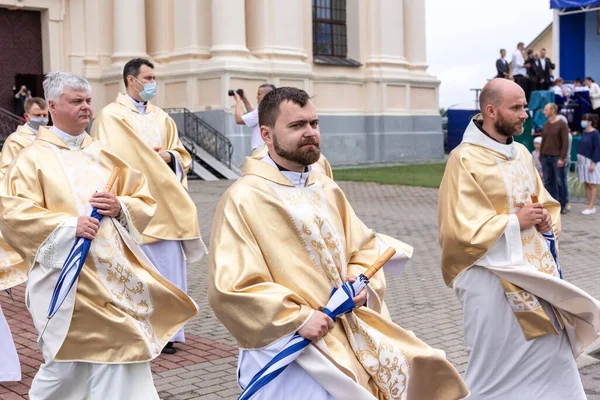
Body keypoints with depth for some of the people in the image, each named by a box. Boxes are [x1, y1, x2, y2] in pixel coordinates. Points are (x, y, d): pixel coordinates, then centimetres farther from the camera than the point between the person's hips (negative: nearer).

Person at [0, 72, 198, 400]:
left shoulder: (105, 154, 13)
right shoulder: (33, 158, -1)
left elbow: (145, 200, 14)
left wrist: (120, 207, -8)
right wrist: (69, 224, -21)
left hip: (114, 272, 4)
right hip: (67, 276, -4)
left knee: (120, 354, 1)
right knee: (67, 364, 2)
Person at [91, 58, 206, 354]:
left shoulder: (161, 117, 16)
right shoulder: (110, 116, -2)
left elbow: (182, 157, 15)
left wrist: (167, 156, -6)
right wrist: (150, 158, -12)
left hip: (164, 205, 5)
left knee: (167, 267, 4)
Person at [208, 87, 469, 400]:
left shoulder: (326, 189, 12)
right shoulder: (243, 199, -10)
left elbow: (365, 246, 19)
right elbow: (230, 289, -16)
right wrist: (298, 317, -18)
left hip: (351, 330, 6)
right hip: (289, 343, -6)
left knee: (421, 373, -2)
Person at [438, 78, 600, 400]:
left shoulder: (522, 153, 9)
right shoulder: (465, 159, -13)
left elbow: (546, 203, 20)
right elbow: (460, 228, -19)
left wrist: (547, 220, -3)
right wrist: (515, 221, -16)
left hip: (535, 269, 7)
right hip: (492, 274, -7)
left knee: (552, 356, 13)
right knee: (497, 363, 4)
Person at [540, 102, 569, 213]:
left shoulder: (562, 124, -5)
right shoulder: (545, 125, 13)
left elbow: (565, 143, -9)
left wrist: (562, 158, -15)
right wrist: (541, 156, 13)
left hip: (557, 158, -6)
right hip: (546, 157, 6)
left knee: (560, 181, 0)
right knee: (548, 182, 6)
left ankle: (563, 205, 8)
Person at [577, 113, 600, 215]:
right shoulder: (583, 132, 10)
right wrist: (579, 160, 12)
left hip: (591, 162, -8)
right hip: (582, 161, 8)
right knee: (586, 184, 9)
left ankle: (591, 207, 0)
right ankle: (590, 205, 14)